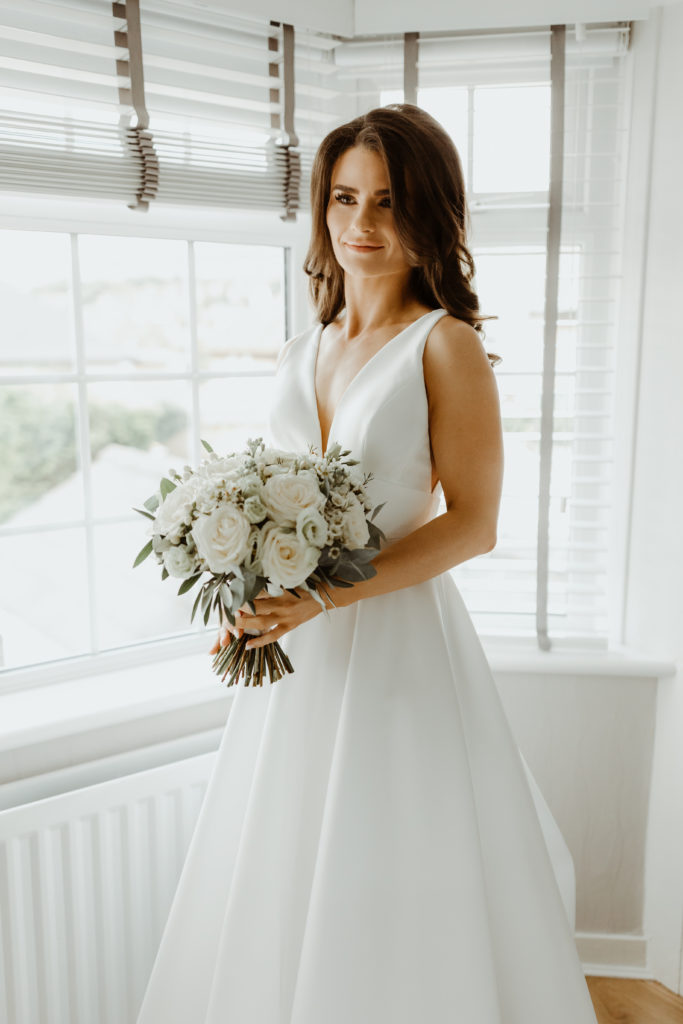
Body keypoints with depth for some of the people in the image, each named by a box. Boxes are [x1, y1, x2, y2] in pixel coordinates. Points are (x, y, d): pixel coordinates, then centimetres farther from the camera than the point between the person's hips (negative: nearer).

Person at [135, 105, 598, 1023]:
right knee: (288, 875, 18)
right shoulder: (301, 354, 10)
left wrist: (325, 597, -21)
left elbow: (473, 524, -12)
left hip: (399, 643, -5)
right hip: (295, 652, 6)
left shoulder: (446, 345, -8)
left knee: (393, 894, 8)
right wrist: (257, 600, -1)